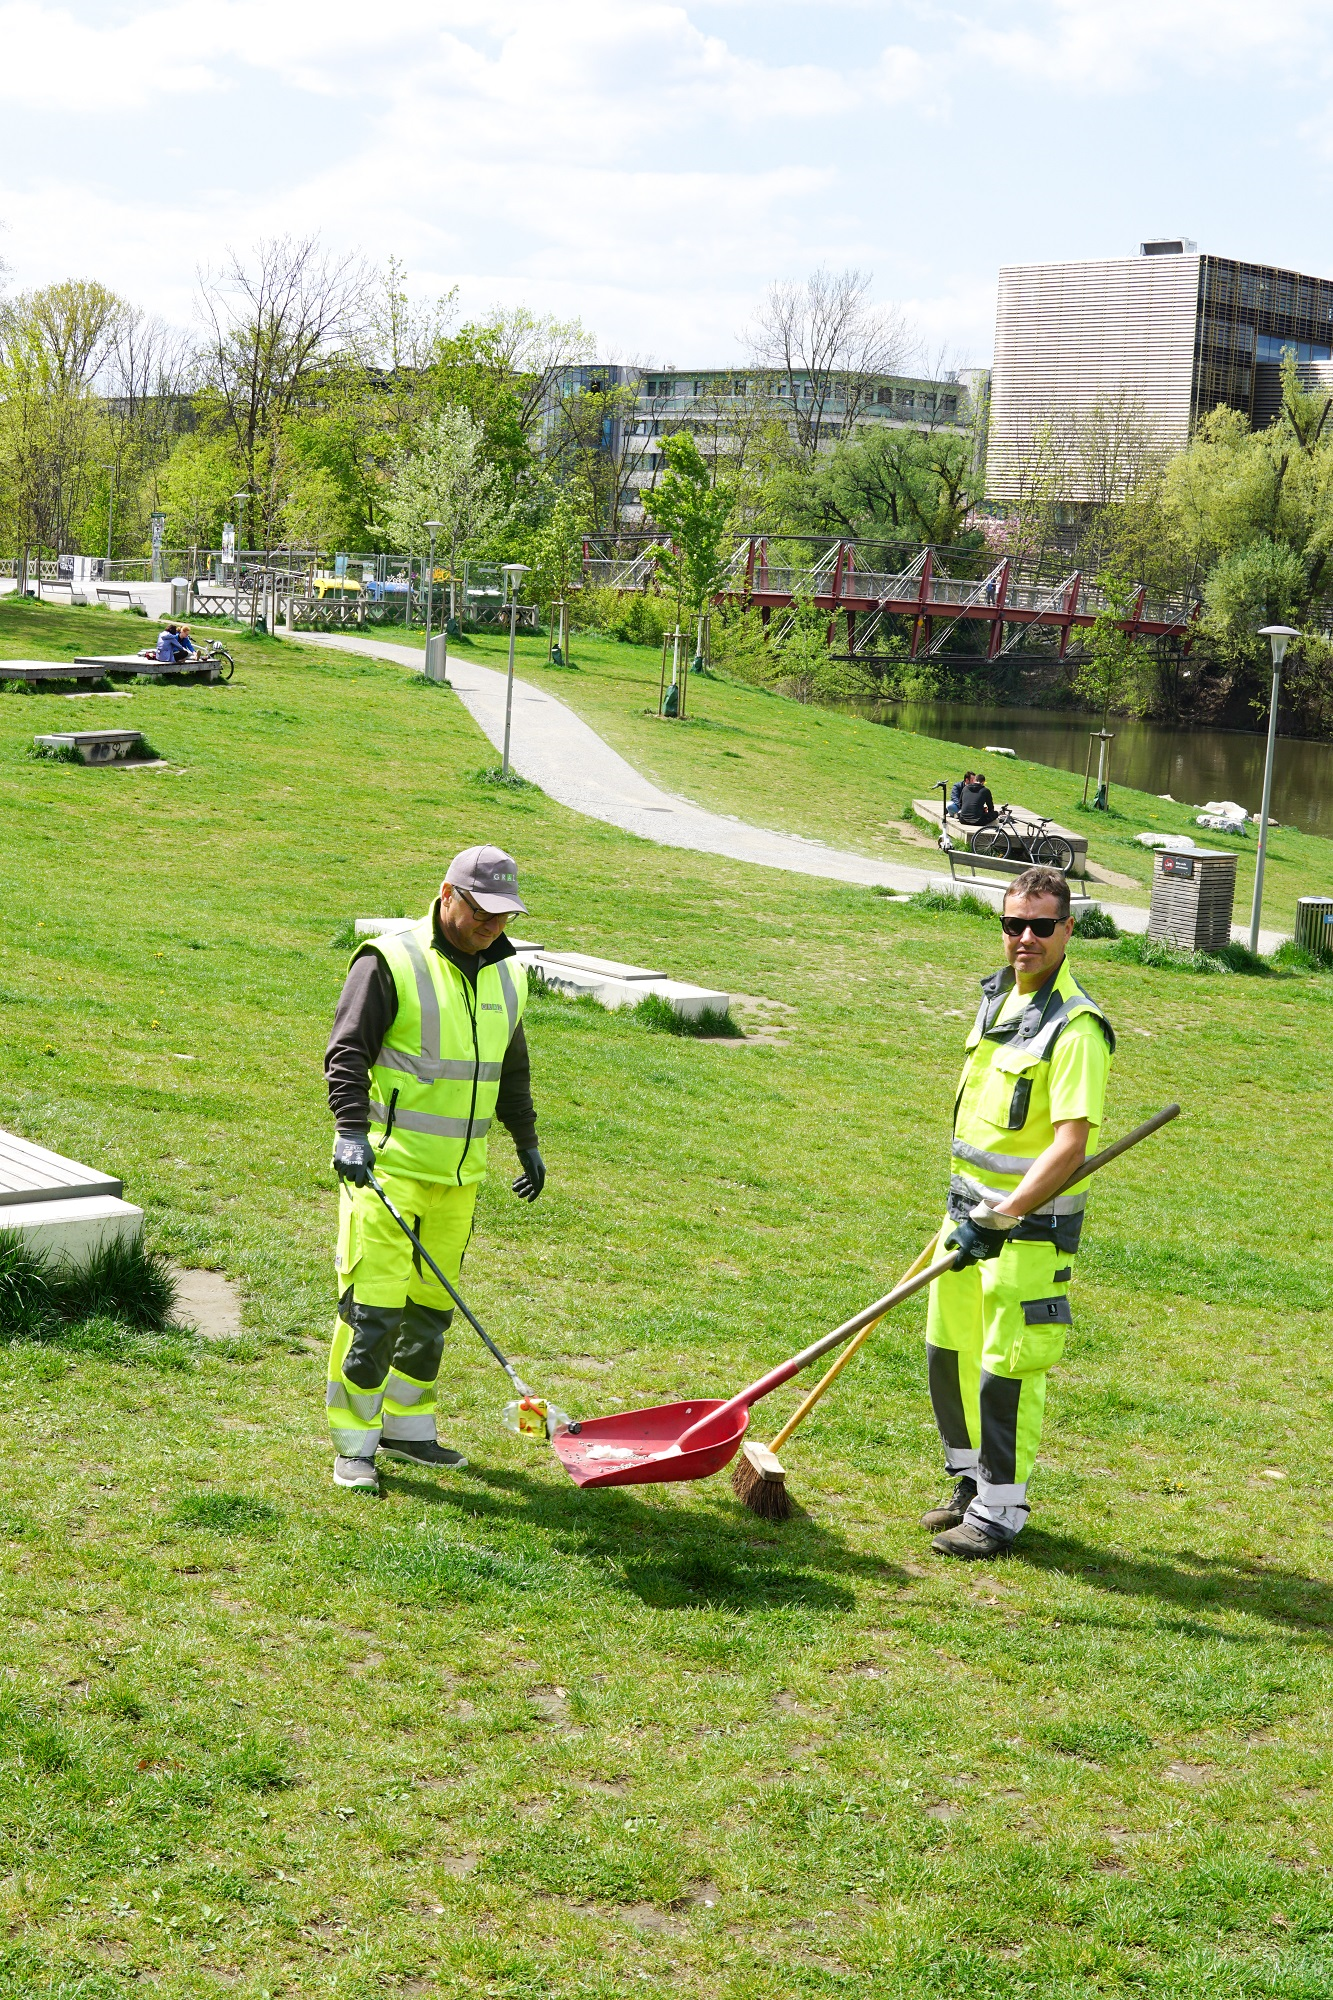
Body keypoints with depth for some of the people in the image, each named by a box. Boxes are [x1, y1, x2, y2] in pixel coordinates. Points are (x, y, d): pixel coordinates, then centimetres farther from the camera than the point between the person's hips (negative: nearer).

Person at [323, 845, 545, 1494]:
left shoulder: (506, 973, 12)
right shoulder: (390, 961, -9)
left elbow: (512, 1070, 25)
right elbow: (347, 1051, -12)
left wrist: (528, 1144, 28)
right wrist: (351, 1130, -24)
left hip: (459, 1174, 6)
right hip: (386, 1164, -6)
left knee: (432, 1305, 12)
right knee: (375, 1307, -8)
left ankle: (407, 1427, 25)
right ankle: (354, 1446, 1)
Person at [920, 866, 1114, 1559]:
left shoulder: (1075, 1026, -19)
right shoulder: (997, 994, 8)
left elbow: (1071, 1144, -25)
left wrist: (1000, 1218, -28)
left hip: (1030, 1224, -8)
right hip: (971, 1207, 8)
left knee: (1007, 1370, -1)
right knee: (950, 1355, 15)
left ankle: (1000, 1514, 13)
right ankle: (972, 1484, 32)